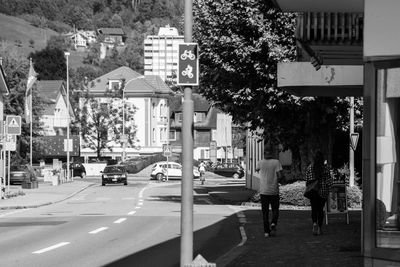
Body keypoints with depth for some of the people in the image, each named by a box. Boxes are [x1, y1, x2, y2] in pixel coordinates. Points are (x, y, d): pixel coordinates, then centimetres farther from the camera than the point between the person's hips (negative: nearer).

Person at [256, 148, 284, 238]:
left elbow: (256, 170, 20)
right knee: (275, 210, 14)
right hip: (274, 191, -1)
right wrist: (276, 180, 9)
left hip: (263, 191, 1)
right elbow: (280, 175, -11)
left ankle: (266, 231, 1)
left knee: (265, 212, 7)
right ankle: (273, 224, -12)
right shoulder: (276, 162, -5)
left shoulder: (260, 163, -2)